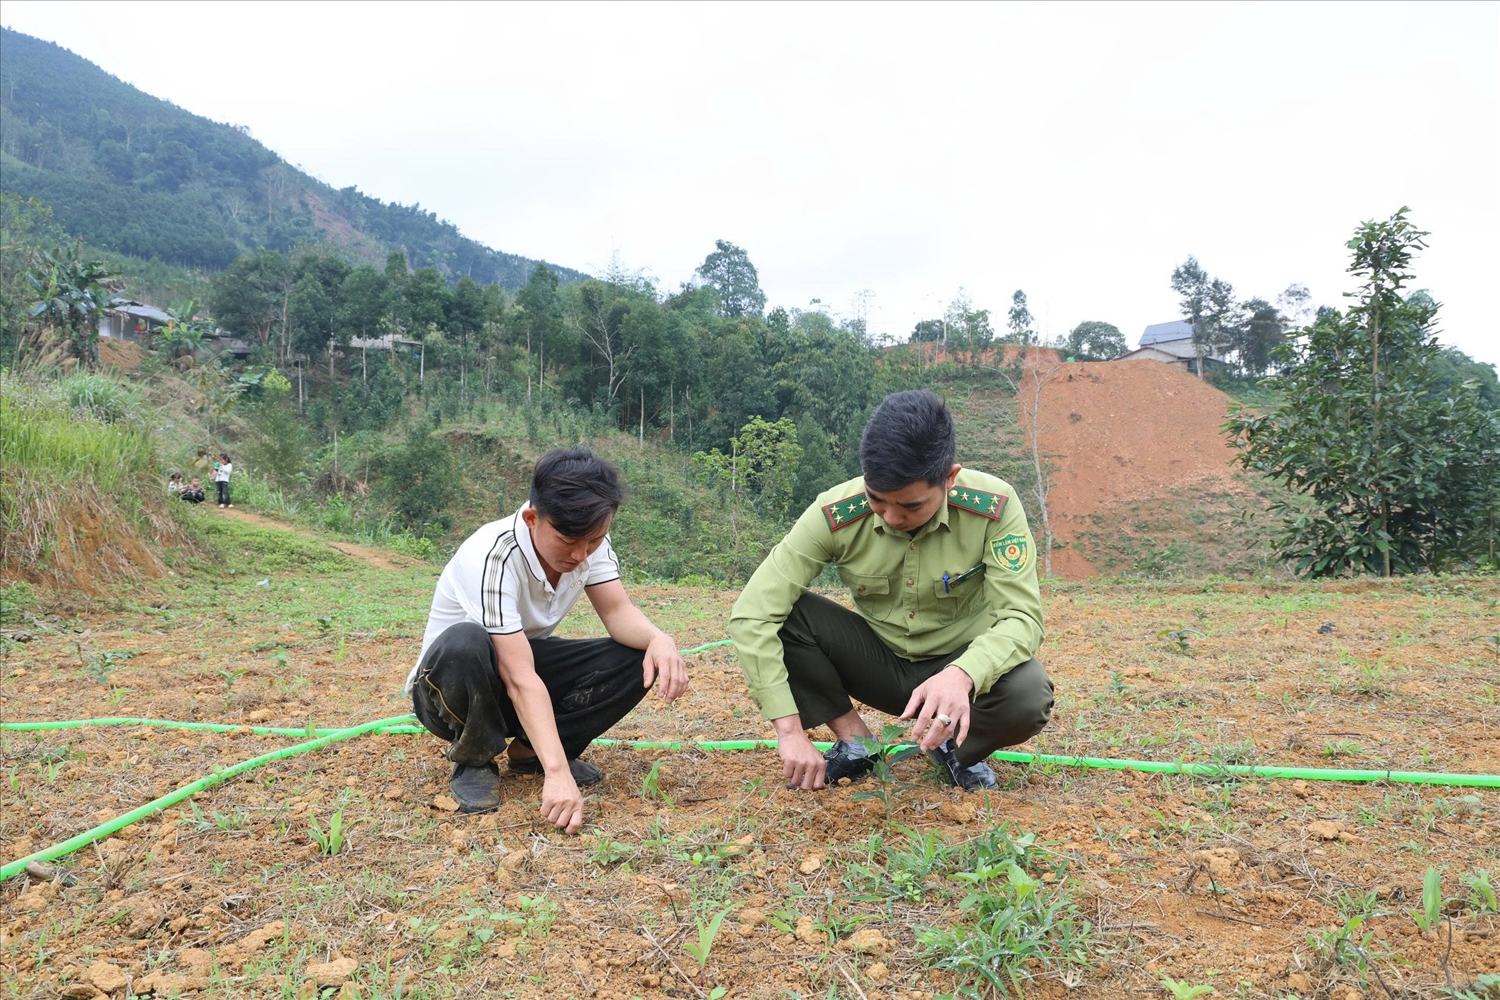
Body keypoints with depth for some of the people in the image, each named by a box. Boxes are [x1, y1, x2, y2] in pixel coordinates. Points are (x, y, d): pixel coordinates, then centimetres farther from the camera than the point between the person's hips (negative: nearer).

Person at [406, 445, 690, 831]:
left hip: (527, 659, 5)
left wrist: (658, 639, -39)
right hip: (450, 681, -5)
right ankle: (473, 761, -11)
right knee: (465, 644, -41)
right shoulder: (490, 557, -33)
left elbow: (618, 612, -15)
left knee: (639, 657, -18)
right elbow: (520, 680, -37)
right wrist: (557, 774, -42)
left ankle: (530, 750, 0)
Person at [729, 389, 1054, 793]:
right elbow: (751, 614, -26)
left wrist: (962, 674, -47)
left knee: (1027, 695, -34)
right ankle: (855, 741, -4)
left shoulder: (994, 507, -23)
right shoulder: (835, 514, -23)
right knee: (781, 612, -24)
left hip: (960, 665, -1)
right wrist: (790, 730, -32)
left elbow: (1021, 617, -25)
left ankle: (956, 747, 1)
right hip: (877, 661, 1)